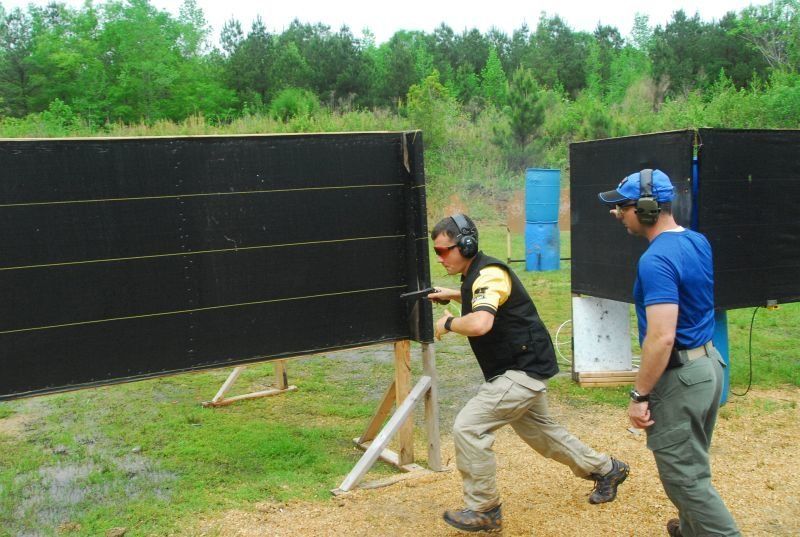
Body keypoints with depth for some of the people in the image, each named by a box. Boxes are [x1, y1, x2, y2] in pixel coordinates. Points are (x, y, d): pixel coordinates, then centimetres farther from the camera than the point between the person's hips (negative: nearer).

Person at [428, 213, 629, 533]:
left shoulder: (488, 274, -22)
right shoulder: (477, 274, 8)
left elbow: (480, 323, -40)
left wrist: (448, 322, -22)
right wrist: (452, 295, 19)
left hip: (523, 370, -11)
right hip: (524, 367, 11)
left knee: (468, 427, -14)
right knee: (540, 432, 23)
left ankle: (483, 511, -1)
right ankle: (606, 469, 41)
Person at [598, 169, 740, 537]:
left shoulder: (656, 261, -23)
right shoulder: (698, 241, 4)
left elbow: (661, 337, -29)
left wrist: (640, 395, -22)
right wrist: (628, 219, 20)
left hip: (680, 377, -10)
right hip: (709, 364, 10)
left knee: (685, 477, 2)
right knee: (694, 464, 25)